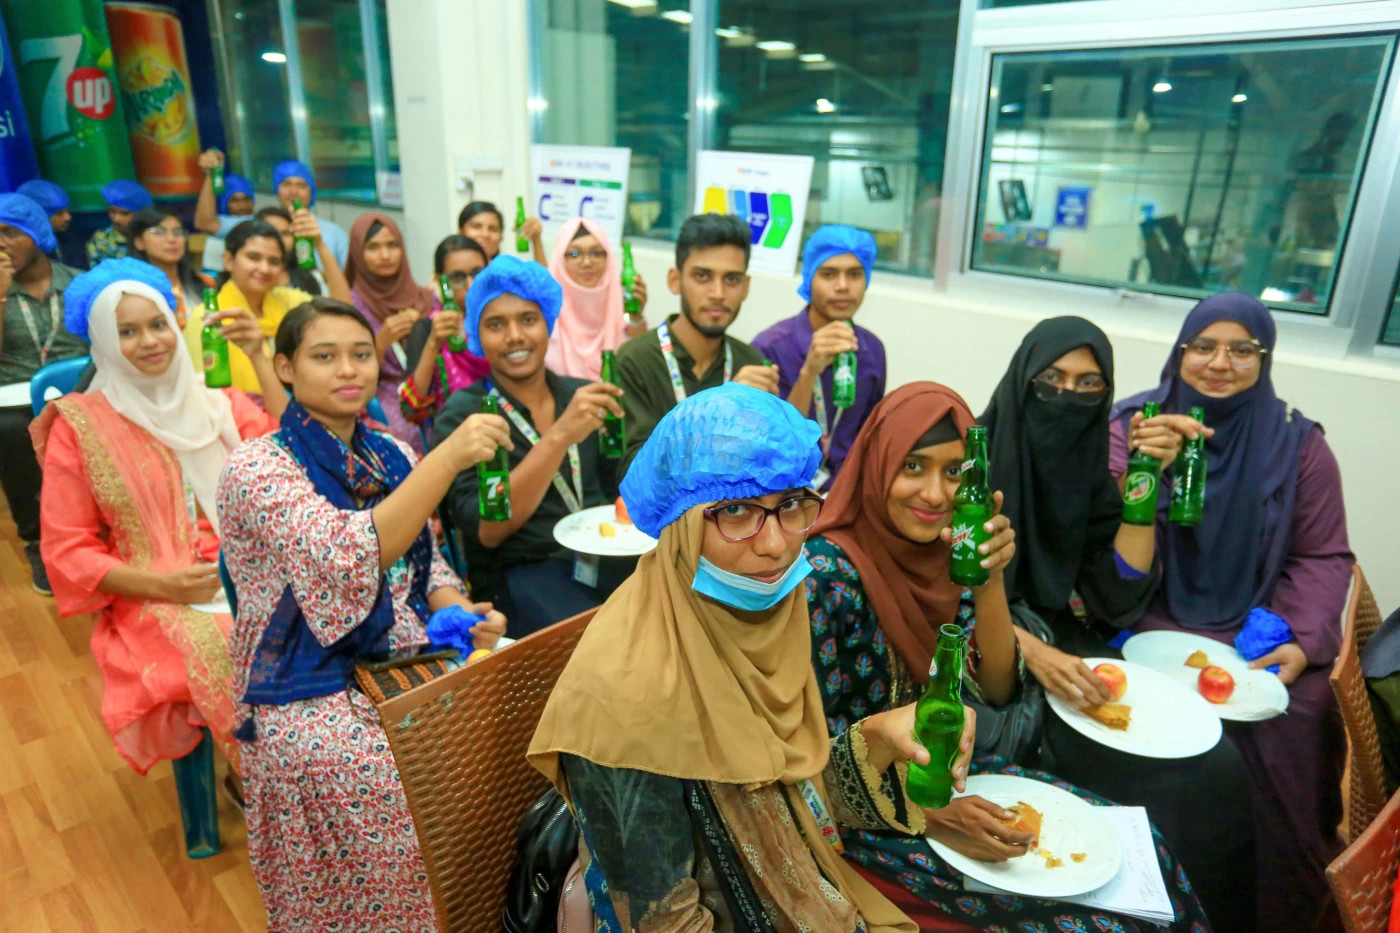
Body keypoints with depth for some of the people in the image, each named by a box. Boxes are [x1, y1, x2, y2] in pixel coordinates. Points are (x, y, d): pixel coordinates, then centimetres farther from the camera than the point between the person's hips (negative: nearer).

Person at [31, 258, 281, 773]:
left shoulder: (219, 403, 11)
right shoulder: (80, 425, 2)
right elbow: (68, 550, 2)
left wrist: (261, 359, -11)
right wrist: (158, 584, -12)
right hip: (153, 601, -2)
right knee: (228, 655, -31)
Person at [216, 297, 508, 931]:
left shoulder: (393, 456, 8)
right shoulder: (256, 469, -10)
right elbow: (351, 558, -26)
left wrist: (460, 615, -6)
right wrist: (448, 458, -30)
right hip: (313, 702, -5)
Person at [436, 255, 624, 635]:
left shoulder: (583, 396, 11)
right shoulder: (462, 414, -1)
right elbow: (484, 530, -14)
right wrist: (559, 436, -23)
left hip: (605, 557, 4)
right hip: (518, 574, -4)